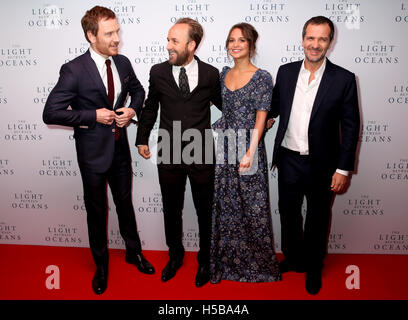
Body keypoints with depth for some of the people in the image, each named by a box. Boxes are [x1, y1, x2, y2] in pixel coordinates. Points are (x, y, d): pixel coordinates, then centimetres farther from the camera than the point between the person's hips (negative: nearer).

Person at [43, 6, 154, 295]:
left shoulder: (123, 63, -2)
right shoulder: (74, 70, -19)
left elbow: (138, 90, 16)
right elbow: (51, 113, -19)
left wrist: (133, 110, -4)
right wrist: (93, 116, -22)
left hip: (120, 147, 5)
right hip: (93, 152, -4)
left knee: (125, 203, 20)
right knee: (97, 210, 13)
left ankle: (134, 251, 42)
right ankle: (101, 264, 35)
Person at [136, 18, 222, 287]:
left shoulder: (210, 74, -4)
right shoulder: (158, 72, 0)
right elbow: (150, 108, 13)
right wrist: (142, 138, 16)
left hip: (201, 154, -1)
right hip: (169, 154, 2)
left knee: (205, 210, 12)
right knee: (171, 209, 15)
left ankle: (205, 260, 35)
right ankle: (175, 256, 39)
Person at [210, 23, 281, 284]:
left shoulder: (262, 77, -4)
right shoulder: (223, 74, 11)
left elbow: (261, 118, -10)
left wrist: (250, 152, -17)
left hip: (249, 146, -5)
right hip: (223, 146, 5)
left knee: (252, 205, 3)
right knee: (224, 205, 10)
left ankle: (256, 262, 22)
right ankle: (228, 260, 27)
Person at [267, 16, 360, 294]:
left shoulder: (343, 79, -10)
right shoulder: (286, 72, 0)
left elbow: (350, 127, -8)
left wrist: (343, 169, -10)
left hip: (322, 164, -3)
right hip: (289, 159, 3)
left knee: (318, 218, 15)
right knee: (288, 212, 18)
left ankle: (314, 268, 37)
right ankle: (293, 258, 42)